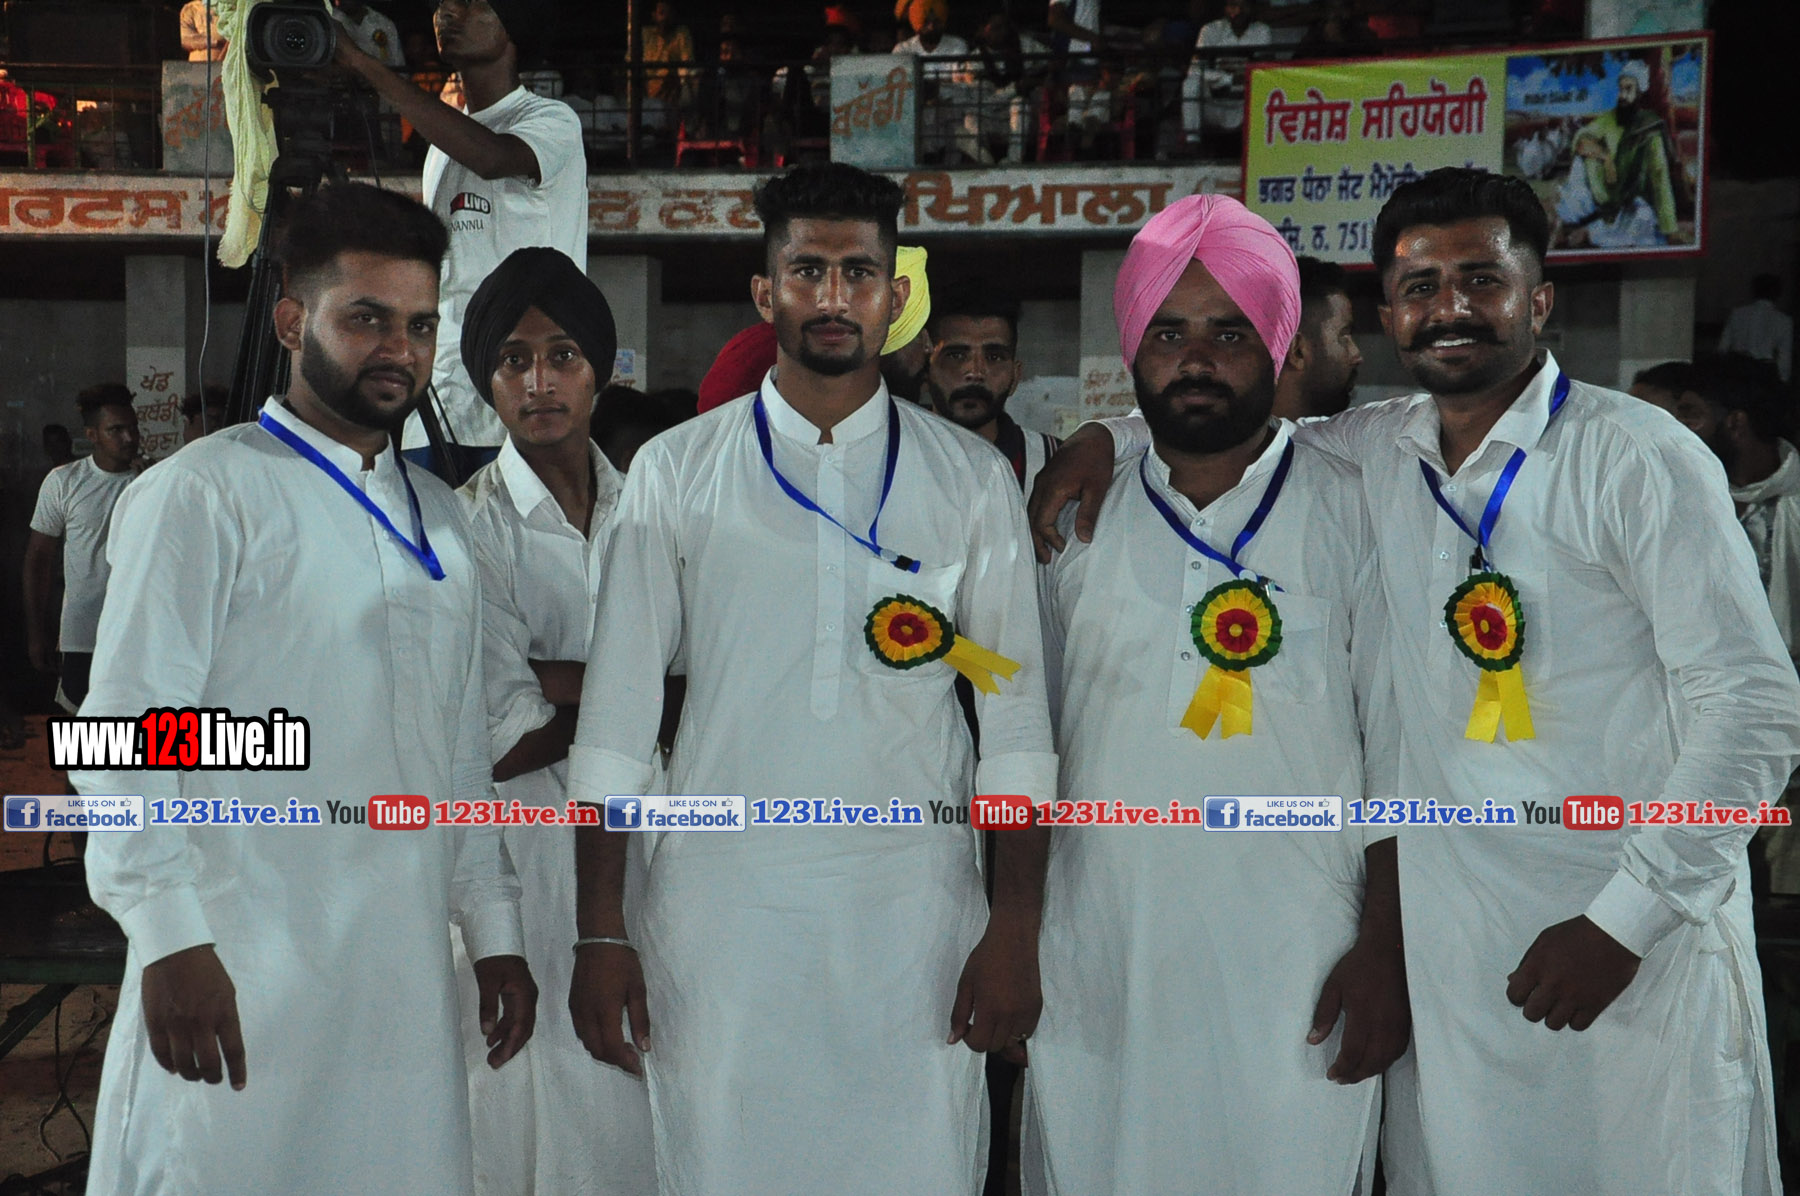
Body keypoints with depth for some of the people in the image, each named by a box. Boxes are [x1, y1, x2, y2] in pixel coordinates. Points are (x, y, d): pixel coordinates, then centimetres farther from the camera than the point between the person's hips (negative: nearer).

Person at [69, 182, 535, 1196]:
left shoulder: (441, 516, 17)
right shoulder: (203, 494, -4)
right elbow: (130, 733, -9)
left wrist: (494, 929, 16)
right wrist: (173, 938, -16)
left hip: (406, 969, 6)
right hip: (242, 968, -6)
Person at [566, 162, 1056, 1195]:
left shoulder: (971, 479, 6)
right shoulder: (677, 472, 5)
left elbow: (1016, 713, 5)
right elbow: (617, 711, 4)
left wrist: (1016, 930, -1)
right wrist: (601, 931, -1)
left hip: (912, 915, 0)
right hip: (717, 907, 0)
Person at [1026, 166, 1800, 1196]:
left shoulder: (1642, 461, -9)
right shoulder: (1376, 453, 5)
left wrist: (1626, 918, -13)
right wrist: (1108, 436, 4)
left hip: (1639, 942, -4)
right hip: (1450, 939, 4)